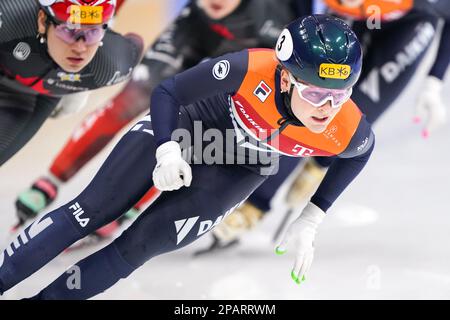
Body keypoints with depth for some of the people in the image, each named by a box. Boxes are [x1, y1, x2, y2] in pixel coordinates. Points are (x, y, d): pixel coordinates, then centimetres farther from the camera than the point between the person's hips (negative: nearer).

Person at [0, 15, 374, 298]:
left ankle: (47, 297, 9)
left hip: (241, 169, 1)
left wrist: (311, 219, -4)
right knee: (90, 211, -3)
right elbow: (167, 91, -23)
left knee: (137, 246, -7)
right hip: (193, 120, -1)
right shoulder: (253, 70, -39)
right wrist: (167, 151, -39)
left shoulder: (348, 131, -32)